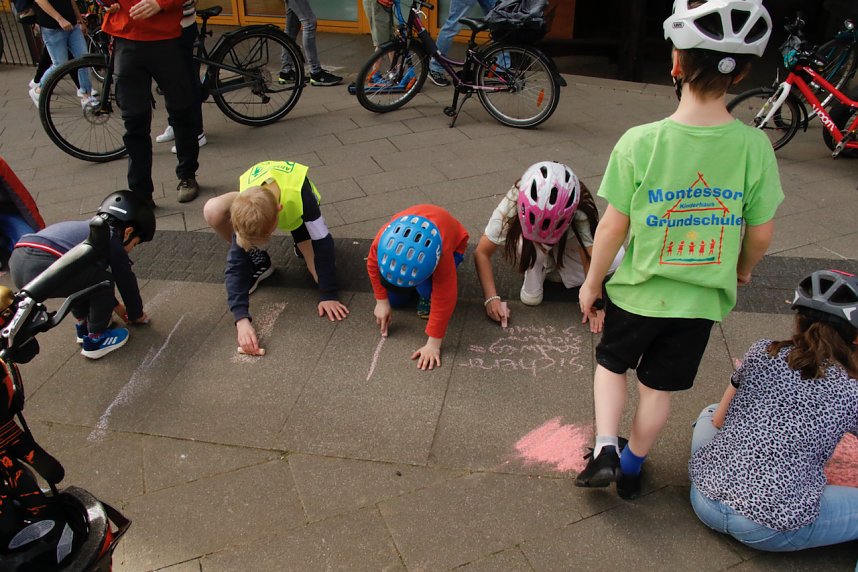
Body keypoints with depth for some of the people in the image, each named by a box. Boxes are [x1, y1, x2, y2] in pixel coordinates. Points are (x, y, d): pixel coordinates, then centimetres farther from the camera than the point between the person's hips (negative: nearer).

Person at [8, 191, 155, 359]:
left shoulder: (89, 228, 34)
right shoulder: (112, 240, 9)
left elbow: (90, 272, 45)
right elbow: (127, 283, 16)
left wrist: (114, 305, 53)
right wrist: (136, 315, 33)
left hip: (17, 263, 9)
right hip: (43, 265, -9)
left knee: (83, 277, 31)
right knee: (103, 282, 10)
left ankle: (83, 325, 40)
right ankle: (95, 339, 17)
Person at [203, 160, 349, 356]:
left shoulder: (299, 193, -45)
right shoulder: (246, 210, -38)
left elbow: (323, 244, -35)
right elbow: (236, 263, -36)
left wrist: (328, 295, -33)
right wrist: (242, 319, -45)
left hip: (296, 214, -1)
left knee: (322, 275, -22)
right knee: (212, 211, -32)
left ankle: (301, 247, 12)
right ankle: (257, 260, -6)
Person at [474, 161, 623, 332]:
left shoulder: (580, 210, -37)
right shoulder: (512, 204, -36)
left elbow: (590, 258, -33)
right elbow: (482, 253, -31)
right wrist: (492, 298, -37)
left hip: (567, 243, 2)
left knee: (615, 259, -19)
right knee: (527, 245, -37)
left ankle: (555, 268, 1)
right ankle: (534, 275, -7)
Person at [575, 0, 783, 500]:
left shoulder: (641, 141, -21)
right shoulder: (755, 146, -14)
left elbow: (614, 226, -14)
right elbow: (762, 234, -4)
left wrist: (592, 282, 1)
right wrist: (743, 269, 17)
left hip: (638, 291, -2)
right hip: (701, 300, 2)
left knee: (612, 364, 25)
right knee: (659, 387, 20)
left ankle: (605, 451, 15)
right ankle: (631, 468, 37)